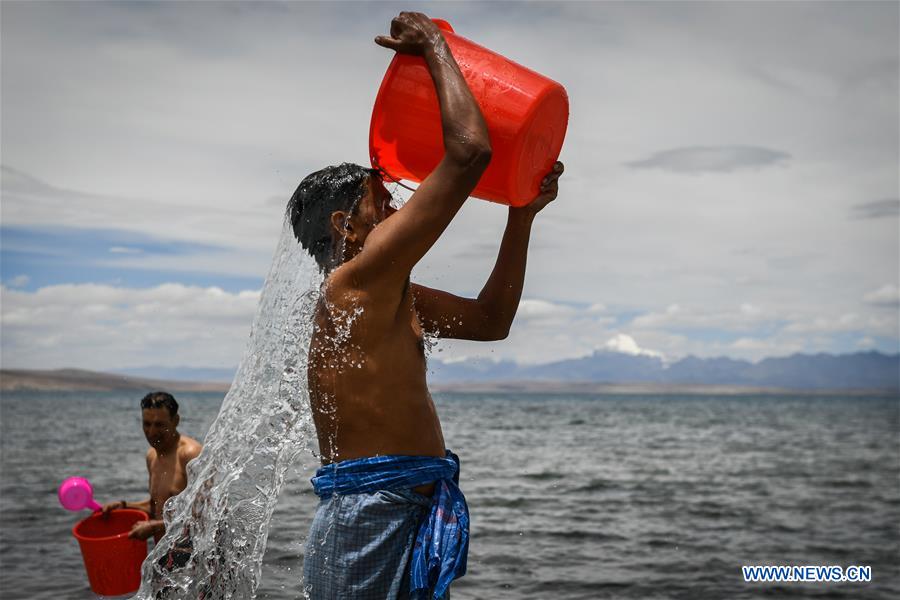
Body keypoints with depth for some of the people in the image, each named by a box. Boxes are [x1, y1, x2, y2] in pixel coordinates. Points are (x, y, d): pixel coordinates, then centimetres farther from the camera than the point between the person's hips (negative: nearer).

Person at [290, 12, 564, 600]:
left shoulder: (390, 296, 16)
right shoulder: (359, 281, -14)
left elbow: (490, 320, 24)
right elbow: (470, 150, -19)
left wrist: (523, 214, 20)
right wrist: (434, 45, -6)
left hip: (401, 522, 10)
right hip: (370, 525, -10)